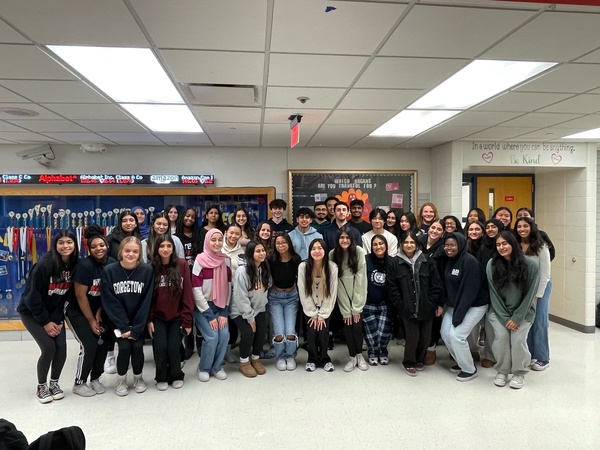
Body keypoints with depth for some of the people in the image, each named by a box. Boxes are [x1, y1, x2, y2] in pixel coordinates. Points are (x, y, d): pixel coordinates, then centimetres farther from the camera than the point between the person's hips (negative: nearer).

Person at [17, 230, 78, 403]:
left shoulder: (74, 265, -10)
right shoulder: (44, 264, -25)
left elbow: (70, 295, -4)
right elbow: (32, 296, -21)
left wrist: (58, 320, -11)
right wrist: (45, 322, -17)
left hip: (55, 312, 4)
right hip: (32, 312, -4)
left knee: (61, 347, -8)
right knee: (49, 347, -15)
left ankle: (54, 383, 17)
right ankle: (41, 387, 9)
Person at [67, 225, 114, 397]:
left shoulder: (112, 264, -9)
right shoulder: (85, 265, -24)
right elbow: (80, 295, -20)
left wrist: (99, 313, -4)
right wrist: (91, 321, -14)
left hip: (98, 310, 5)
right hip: (78, 312, -5)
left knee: (103, 343, -3)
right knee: (90, 345, -13)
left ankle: (95, 379, 17)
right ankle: (79, 384, 6)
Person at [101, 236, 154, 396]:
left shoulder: (147, 270, -13)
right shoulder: (109, 271, -12)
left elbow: (146, 302, -12)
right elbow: (110, 302, -12)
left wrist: (135, 329, -16)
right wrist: (124, 327, -17)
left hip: (139, 320, 0)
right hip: (118, 320, 0)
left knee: (137, 346, -16)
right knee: (124, 347, -18)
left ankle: (138, 377, 15)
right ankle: (121, 380, 11)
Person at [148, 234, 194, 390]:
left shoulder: (182, 264, -10)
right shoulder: (151, 267, -6)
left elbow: (187, 294, -8)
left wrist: (187, 320, -9)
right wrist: (149, 319, -6)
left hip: (177, 317, -1)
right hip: (158, 317, 1)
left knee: (173, 348, -6)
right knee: (160, 348, -8)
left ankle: (176, 376, 22)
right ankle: (161, 378, 19)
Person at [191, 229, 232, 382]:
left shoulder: (226, 260, 1)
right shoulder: (200, 260, -12)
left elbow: (228, 286, 3)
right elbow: (196, 290, -13)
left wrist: (224, 312, -4)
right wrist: (209, 315, -13)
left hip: (220, 306, 4)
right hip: (202, 306, -4)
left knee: (224, 335, -10)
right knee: (212, 337, -15)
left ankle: (216, 367, 15)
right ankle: (203, 368, 11)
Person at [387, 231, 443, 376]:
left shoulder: (427, 261, 2)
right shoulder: (395, 263, -2)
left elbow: (436, 284, 3)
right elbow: (391, 287, -2)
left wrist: (435, 304, -2)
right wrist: (401, 305, -7)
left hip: (426, 308, 2)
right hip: (407, 308, -2)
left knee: (426, 337, 8)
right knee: (413, 336, -7)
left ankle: (419, 360, 35)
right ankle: (409, 363, 19)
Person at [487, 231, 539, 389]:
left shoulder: (530, 264, -12)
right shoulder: (492, 265, -9)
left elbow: (530, 294, -8)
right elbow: (494, 294, -6)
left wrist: (517, 317, -11)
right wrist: (505, 318, -9)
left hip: (523, 311, -1)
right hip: (499, 311, 1)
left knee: (518, 339, -17)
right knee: (501, 336, -17)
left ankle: (519, 373, 9)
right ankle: (502, 371, 7)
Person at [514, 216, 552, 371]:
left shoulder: (541, 247, -14)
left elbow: (545, 274, -12)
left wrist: (536, 296, -11)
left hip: (541, 286, -3)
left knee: (539, 322, -1)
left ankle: (543, 359, 11)